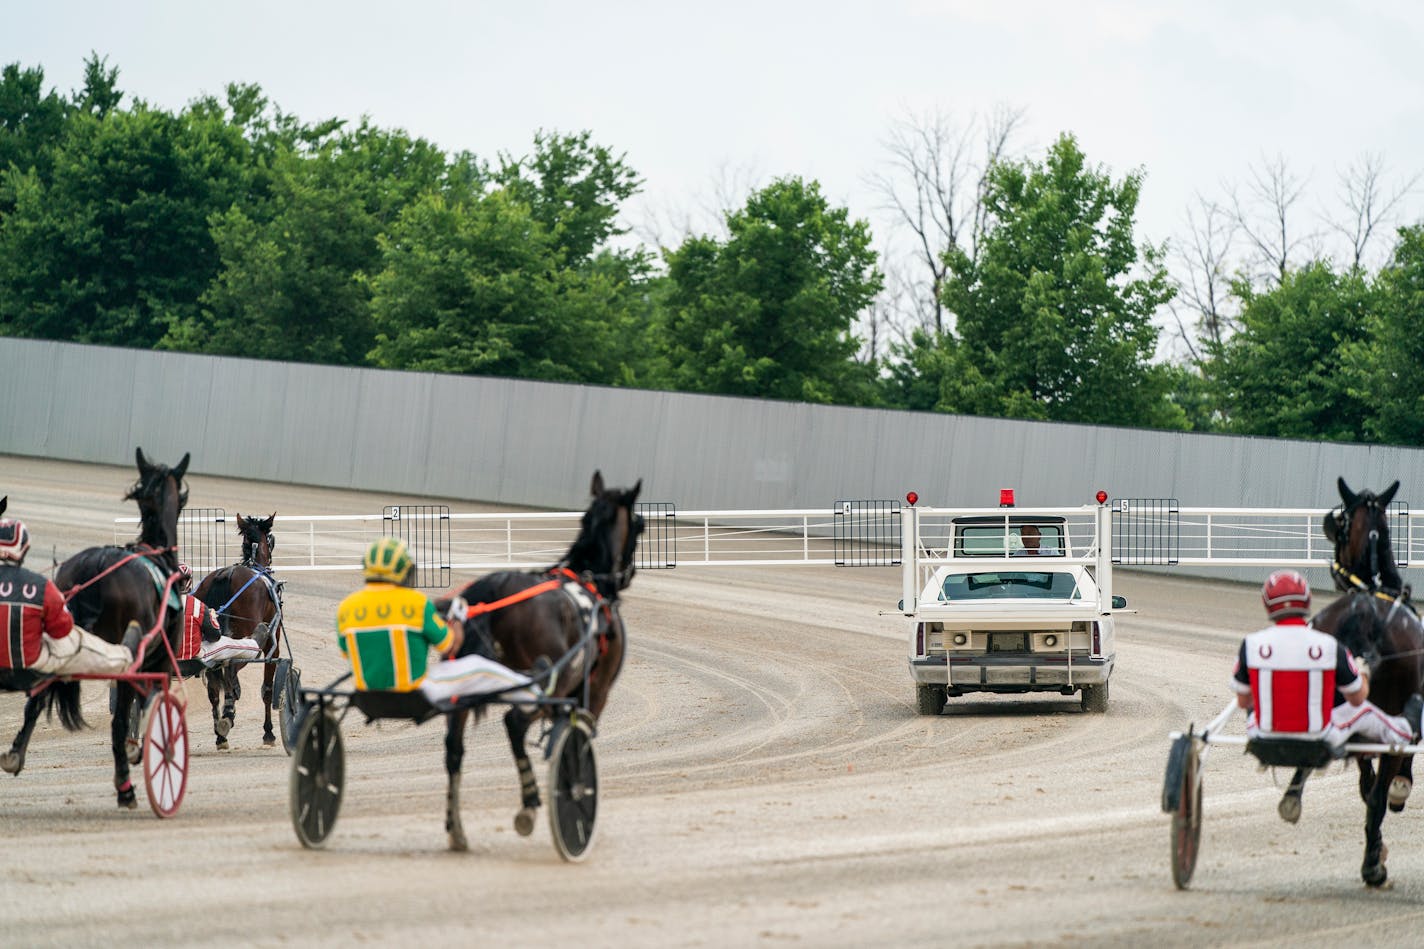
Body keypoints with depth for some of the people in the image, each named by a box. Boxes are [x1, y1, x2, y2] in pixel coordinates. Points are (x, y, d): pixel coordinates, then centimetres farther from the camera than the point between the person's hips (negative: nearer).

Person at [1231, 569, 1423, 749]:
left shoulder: (1251, 645, -14)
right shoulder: (1330, 646, -15)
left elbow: (1243, 701, 0)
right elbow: (1357, 698, 1)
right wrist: (1363, 675, 25)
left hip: (1266, 740, 1)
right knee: (1361, 710, 29)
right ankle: (1405, 730, 58)